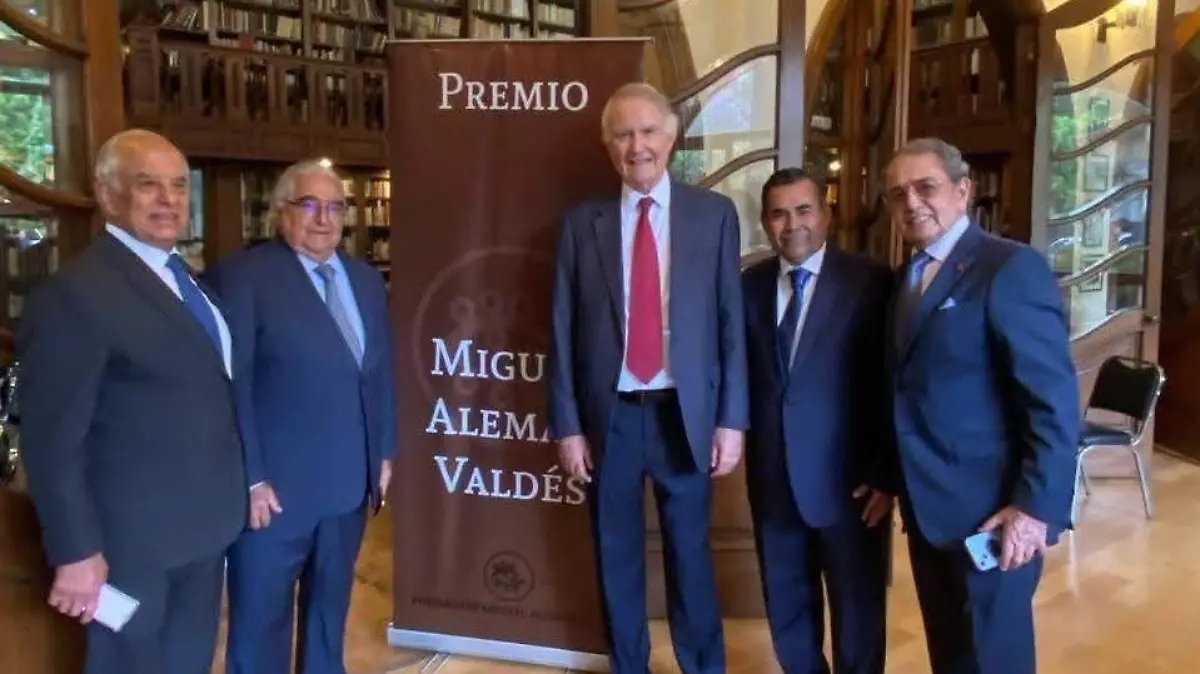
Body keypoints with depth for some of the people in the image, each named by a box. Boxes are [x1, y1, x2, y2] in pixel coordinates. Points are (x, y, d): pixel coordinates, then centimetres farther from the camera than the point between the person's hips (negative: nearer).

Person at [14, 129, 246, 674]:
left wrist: (231, 493, 9)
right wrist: (76, 553, -19)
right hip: (132, 536, -7)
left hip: (204, 520, 8)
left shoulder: (186, 279, 7)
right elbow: (52, 440, -20)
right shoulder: (75, 293, -20)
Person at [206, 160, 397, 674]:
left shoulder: (366, 280, 10)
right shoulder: (242, 275, -9)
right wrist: (251, 478, -17)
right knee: (260, 621, 10)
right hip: (275, 485, -5)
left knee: (331, 609, 19)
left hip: (349, 481, 5)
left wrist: (384, 453, 11)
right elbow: (231, 384, -13)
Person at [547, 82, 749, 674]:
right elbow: (562, 331, 1)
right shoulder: (582, 223, 1)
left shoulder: (714, 214, 1)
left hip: (684, 415, 0)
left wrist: (731, 420, -3)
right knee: (617, 560, 14)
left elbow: (732, 323, 0)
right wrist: (567, 425, -2)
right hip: (609, 417, 1)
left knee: (691, 557, 12)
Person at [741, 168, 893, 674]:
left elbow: (890, 383, -9)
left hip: (847, 478, -4)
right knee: (786, 607, 20)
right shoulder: (749, 285, 6)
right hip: (772, 477, 4)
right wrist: (741, 438, -5)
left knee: (857, 610, 14)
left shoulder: (871, 281, -8)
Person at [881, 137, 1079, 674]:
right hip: (927, 508, 7)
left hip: (992, 510, -7)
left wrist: (1036, 506, -22)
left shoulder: (1011, 267, -13)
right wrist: (893, 480, 9)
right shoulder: (908, 277, 11)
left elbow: (1054, 399, -18)